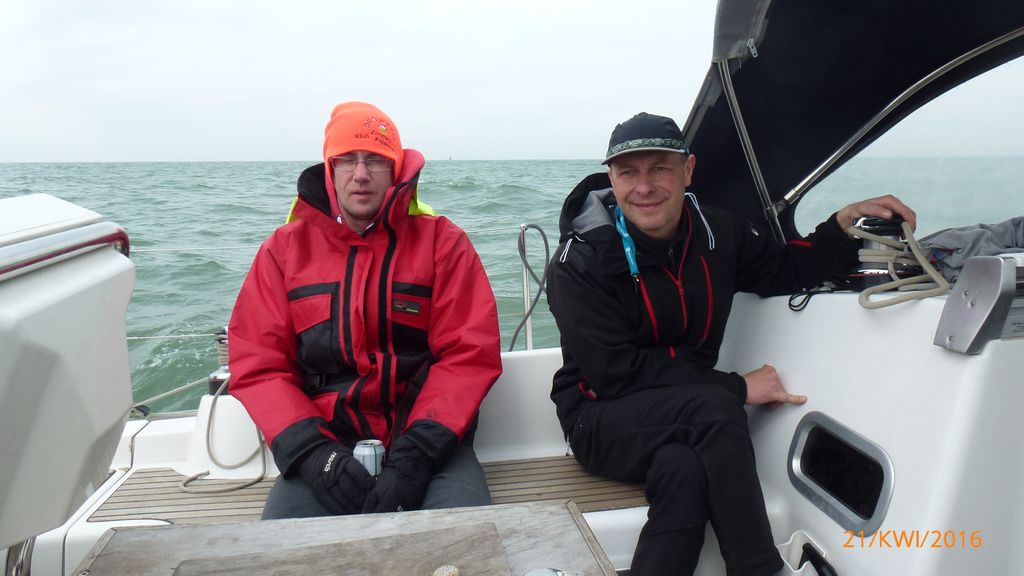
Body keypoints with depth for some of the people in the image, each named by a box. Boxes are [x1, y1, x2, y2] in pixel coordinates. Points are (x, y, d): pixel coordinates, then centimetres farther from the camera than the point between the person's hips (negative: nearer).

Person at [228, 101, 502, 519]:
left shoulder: (441, 241, 2)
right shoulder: (285, 248, 7)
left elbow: (469, 354, -5)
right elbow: (259, 365, 2)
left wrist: (416, 455, -17)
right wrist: (312, 452, -14)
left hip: (427, 437, 0)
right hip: (325, 441, 1)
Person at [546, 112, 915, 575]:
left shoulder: (717, 233, 3)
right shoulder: (581, 262, -15)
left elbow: (785, 270, 18)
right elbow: (615, 372, -20)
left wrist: (846, 222, 1)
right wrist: (737, 388, -18)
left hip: (686, 414, 4)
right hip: (602, 419, -3)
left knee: (684, 471, -33)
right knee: (713, 408, -32)